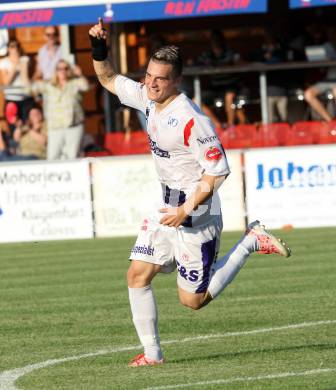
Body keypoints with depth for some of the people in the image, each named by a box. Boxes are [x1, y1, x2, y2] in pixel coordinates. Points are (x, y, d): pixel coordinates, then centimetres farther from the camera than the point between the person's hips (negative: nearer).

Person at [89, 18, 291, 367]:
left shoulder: (191, 120, -24)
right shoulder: (148, 98, 1)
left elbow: (217, 171, -21)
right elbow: (109, 80, 17)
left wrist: (187, 210, -23)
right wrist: (98, 49, -1)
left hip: (196, 212, -8)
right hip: (168, 207, 8)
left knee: (193, 299, 0)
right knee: (137, 274, -1)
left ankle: (251, 243, 13)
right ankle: (152, 353, 7)